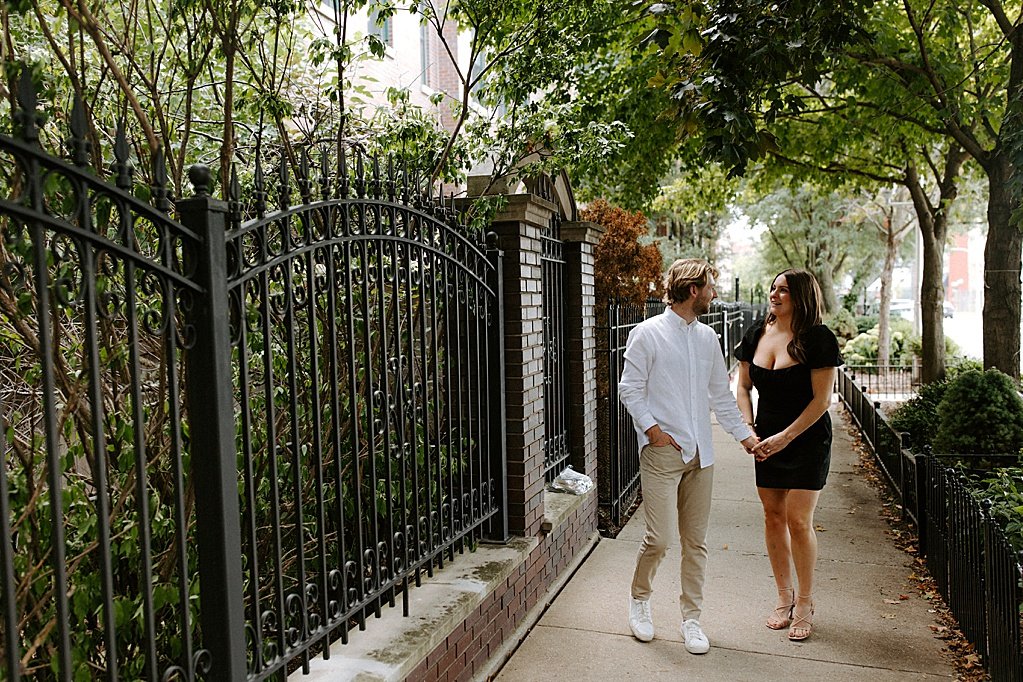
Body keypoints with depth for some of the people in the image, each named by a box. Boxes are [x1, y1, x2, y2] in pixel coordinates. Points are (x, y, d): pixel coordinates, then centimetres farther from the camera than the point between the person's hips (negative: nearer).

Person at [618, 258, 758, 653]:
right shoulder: (647, 334, -5)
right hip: (661, 452, -5)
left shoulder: (707, 337, 12)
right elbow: (629, 389, -5)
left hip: (700, 454, 6)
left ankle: (691, 618, 23)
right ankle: (639, 599, 21)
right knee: (658, 539, -6)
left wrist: (744, 435, 14)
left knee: (696, 541, 9)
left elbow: (720, 395, 18)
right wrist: (653, 429, -13)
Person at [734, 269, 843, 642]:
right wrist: (747, 427, -2)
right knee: (773, 516, 9)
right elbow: (743, 387, 11)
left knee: (798, 520, -3)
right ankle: (784, 596, 26)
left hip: (807, 440, -5)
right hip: (767, 441, 5)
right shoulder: (756, 335, 3)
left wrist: (785, 437, -15)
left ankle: (804, 604, 17)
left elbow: (821, 400, -14)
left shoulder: (817, 339, -13)